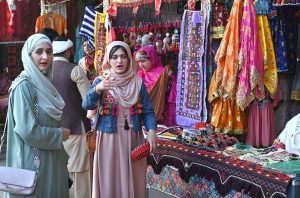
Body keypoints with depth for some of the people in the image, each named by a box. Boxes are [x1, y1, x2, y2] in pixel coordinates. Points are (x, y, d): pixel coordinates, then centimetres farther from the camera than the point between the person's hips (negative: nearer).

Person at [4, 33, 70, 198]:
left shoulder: (43, 82, 9)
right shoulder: (24, 85, -16)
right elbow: (27, 130, -23)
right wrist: (59, 135, -12)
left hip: (50, 159, 8)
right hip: (33, 161, -8)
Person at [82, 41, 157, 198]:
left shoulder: (137, 82, 4)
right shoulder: (101, 81, -2)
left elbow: (147, 110, 4)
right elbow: (86, 105, -17)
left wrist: (151, 131, -13)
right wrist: (98, 89, -36)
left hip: (132, 139, 2)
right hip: (109, 138, -2)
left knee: (132, 181, 8)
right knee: (109, 181, 3)